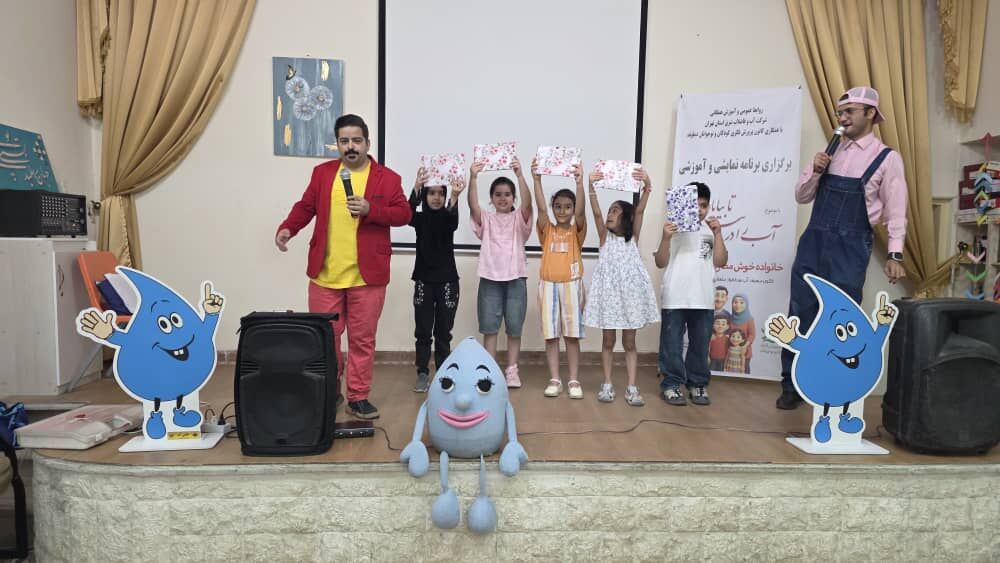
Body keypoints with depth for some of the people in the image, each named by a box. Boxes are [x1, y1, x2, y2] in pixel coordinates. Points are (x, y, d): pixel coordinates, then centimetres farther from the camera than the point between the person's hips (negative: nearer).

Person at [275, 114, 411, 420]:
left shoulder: (387, 178, 0)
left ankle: (358, 397, 18)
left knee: (362, 339, 6)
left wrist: (370, 209, -19)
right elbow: (305, 206, 12)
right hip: (325, 274, 2)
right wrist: (287, 227, -6)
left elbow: (403, 214, -5)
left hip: (367, 275, -2)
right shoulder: (322, 173, 9)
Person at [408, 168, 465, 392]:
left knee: (443, 332, 5)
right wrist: (416, 187, -41)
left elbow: (454, 218, -24)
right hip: (424, 281, 0)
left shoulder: (448, 219, 1)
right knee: (423, 332, 2)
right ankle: (422, 374, 11)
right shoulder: (420, 219, 2)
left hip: (447, 281, 0)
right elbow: (408, 211, -22)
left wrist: (455, 197, -46)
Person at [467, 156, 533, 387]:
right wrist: (473, 177, -28)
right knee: (489, 327, 4)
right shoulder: (486, 219, 6)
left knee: (514, 328, 4)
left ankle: (512, 370, 14)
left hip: (516, 279, 0)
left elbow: (528, 202, -15)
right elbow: (473, 204, -13)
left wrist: (520, 175, -30)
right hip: (490, 278, 0)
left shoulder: (519, 218, 5)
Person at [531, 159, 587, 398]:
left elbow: (581, 212, -15)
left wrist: (580, 182, -28)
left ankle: (574, 380, 9)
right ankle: (554, 380, 11)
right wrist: (537, 179, -22)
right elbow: (541, 208, -10)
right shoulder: (547, 230, 5)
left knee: (572, 335, 3)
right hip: (548, 285, 1)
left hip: (571, 285, -1)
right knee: (551, 335, 4)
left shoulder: (577, 231, 3)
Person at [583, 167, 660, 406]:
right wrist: (592, 186, -24)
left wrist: (647, 186, -24)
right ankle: (607, 385, 15)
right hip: (609, 291, 0)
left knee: (629, 342, 6)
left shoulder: (633, 236, 6)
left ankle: (631, 387, 10)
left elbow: (639, 211, -9)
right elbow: (596, 212, -10)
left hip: (630, 291, 0)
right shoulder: (605, 236, 6)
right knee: (608, 341, 6)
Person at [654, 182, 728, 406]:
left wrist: (718, 234, -5)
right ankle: (671, 384, 13)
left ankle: (697, 384, 23)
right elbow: (660, 263, -3)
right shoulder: (673, 228, 0)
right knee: (672, 344, 3)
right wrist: (666, 239, -18)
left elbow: (720, 262, 3)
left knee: (700, 344, 12)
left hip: (704, 299, 3)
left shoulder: (711, 230, 10)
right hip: (675, 298, -3)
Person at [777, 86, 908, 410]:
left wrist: (894, 254, -9)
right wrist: (815, 171, -3)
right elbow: (801, 196, 14)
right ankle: (792, 386, 14)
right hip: (813, 242, 4)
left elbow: (895, 212, -2)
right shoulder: (830, 153, 13)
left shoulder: (887, 159, 0)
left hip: (850, 248, -4)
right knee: (799, 315, 3)